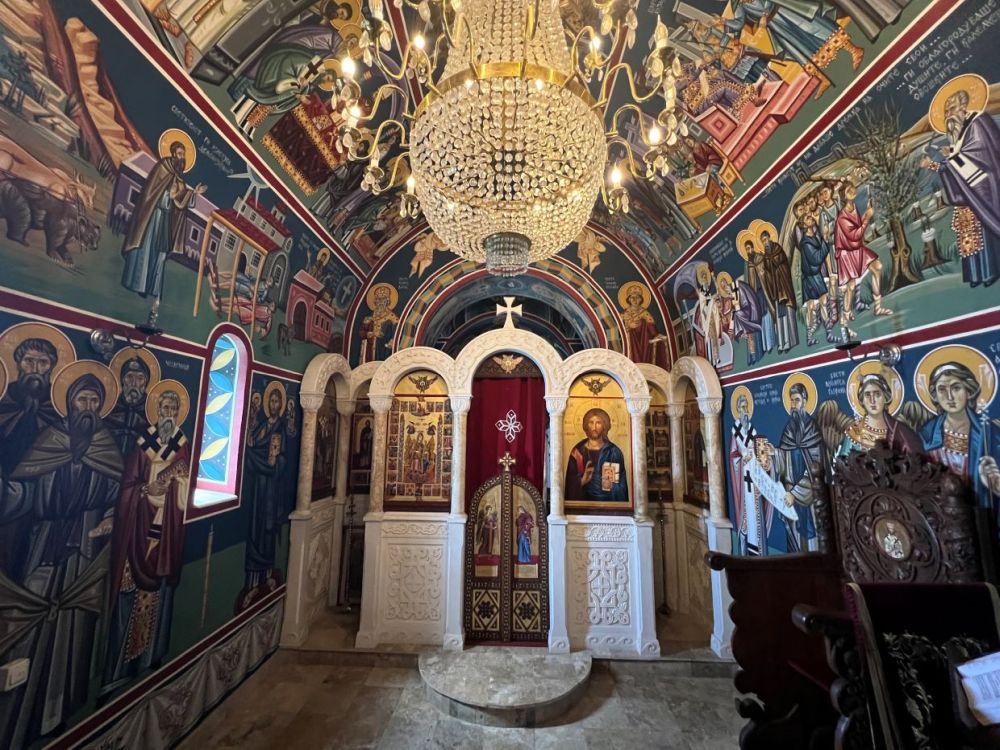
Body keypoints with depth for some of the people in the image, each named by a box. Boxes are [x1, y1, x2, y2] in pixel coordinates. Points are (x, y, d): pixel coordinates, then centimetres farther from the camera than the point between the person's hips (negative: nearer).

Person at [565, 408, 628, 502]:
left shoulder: (614, 452, -2)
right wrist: (582, 481, -14)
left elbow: (621, 485, 0)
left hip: (609, 500, 0)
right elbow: (570, 483, 3)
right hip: (583, 499, 1)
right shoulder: (578, 451, 0)